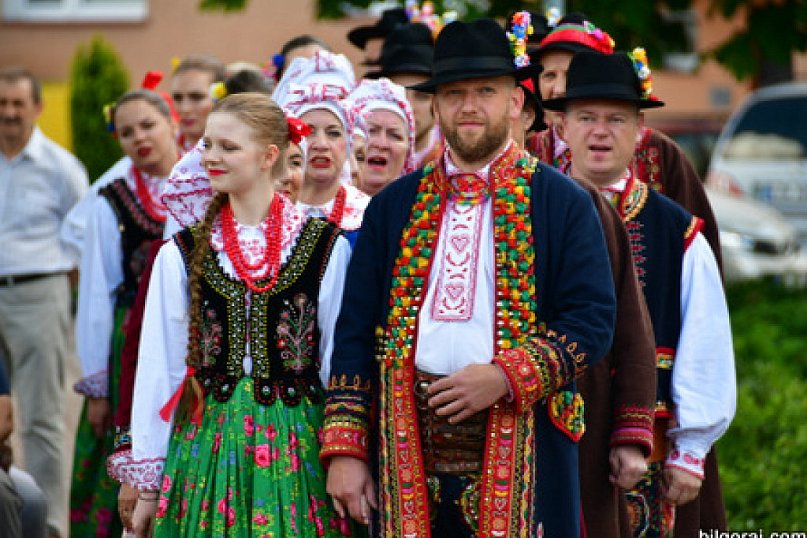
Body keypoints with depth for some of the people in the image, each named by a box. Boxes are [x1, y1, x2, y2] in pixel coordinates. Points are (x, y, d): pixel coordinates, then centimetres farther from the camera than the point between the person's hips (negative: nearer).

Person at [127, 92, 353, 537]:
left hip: (298, 445, -1)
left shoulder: (326, 249, -2)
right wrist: (148, 484, 5)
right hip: (206, 442, 1)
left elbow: (340, 362, 1)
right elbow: (158, 369, 5)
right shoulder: (181, 254, 3)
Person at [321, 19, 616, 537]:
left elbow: (593, 321, -3)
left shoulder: (564, 202, 4)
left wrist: (505, 378, -16)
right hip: (409, 451, 2)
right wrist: (345, 450, 2)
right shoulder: (393, 207, 12)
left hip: (520, 452, -2)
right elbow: (355, 332, 10)